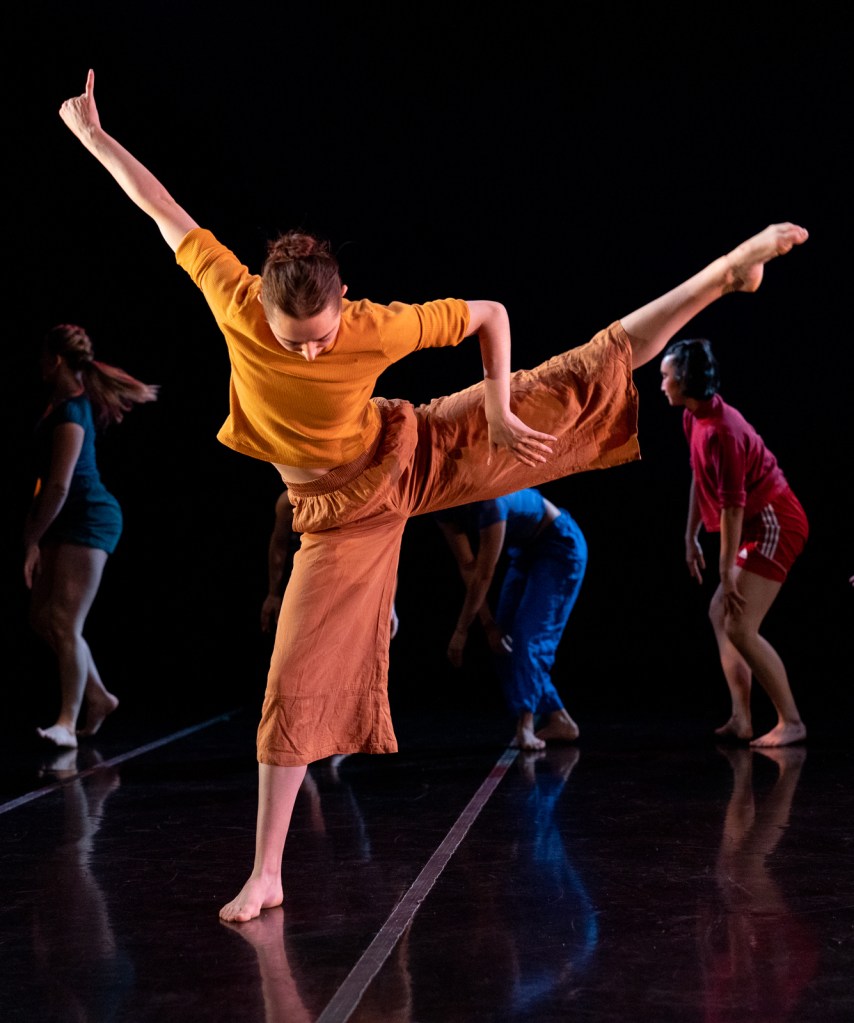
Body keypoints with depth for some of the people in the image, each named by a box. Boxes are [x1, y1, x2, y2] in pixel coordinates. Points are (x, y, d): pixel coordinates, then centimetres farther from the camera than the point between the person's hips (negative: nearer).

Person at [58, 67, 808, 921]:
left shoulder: (379, 328, -28)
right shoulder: (234, 301, -24)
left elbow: (490, 315, -13)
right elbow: (163, 210, -11)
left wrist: (499, 413, -18)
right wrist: (94, 135, -5)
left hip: (419, 455, 0)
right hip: (341, 512, 0)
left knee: (584, 380, 1)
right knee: (299, 682, -3)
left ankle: (725, 272, 19)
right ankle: (266, 875, 5)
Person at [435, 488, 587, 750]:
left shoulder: (488, 501, -37)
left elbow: (484, 574, -32)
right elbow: (467, 566, -9)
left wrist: (461, 630, -24)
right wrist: (488, 624, -12)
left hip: (560, 546, -8)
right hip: (525, 550, 8)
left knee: (530, 635, -19)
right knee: (504, 639, 4)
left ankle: (525, 726, -24)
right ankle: (559, 721, 10)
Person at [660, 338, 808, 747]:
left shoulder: (722, 431, -24)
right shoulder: (693, 418, 5)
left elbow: (732, 505, -24)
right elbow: (699, 478, 16)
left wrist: (727, 574, -22)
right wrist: (691, 537, 18)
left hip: (774, 525, -11)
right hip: (761, 526, 11)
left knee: (740, 627, -14)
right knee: (719, 614, 13)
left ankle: (791, 722, -5)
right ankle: (741, 719, 12)